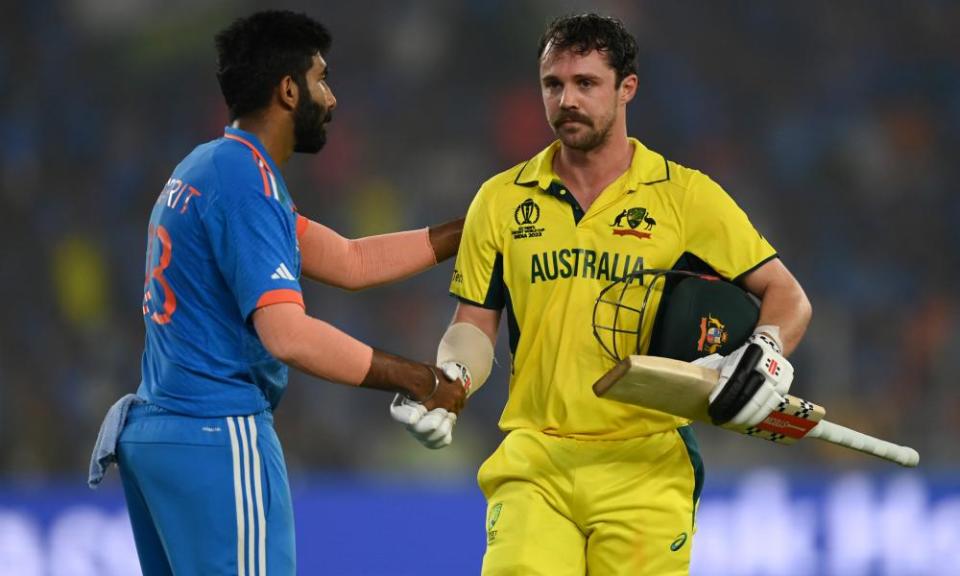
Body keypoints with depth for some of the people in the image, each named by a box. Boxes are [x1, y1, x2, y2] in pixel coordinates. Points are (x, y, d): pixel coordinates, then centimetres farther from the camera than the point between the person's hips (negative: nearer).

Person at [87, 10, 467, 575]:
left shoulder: (206, 169, 18)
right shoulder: (246, 179, -14)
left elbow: (350, 262, 19)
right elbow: (289, 335, -23)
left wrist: (467, 231, 17)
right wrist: (419, 380, -17)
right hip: (216, 441, -10)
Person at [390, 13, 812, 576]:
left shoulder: (687, 196, 3)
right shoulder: (501, 200, 10)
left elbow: (787, 296, 5)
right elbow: (475, 324, 15)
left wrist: (767, 353, -15)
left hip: (645, 470, -1)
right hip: (532, 463, 1)